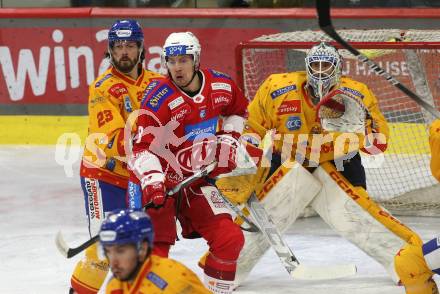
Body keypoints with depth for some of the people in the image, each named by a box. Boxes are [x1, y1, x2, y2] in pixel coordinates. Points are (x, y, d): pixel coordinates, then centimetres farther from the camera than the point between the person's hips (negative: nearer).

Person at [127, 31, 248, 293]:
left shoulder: (221, 86, -4)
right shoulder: (159, 97, -20)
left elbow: (238, 110, 19)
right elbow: (144, 146, -24)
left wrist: (228, 141, 7)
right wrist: (152, 181, -37)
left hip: (197, 181, 5)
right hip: (159, 181, -5)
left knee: (230, 239, -1)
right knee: (156, 246, -14)